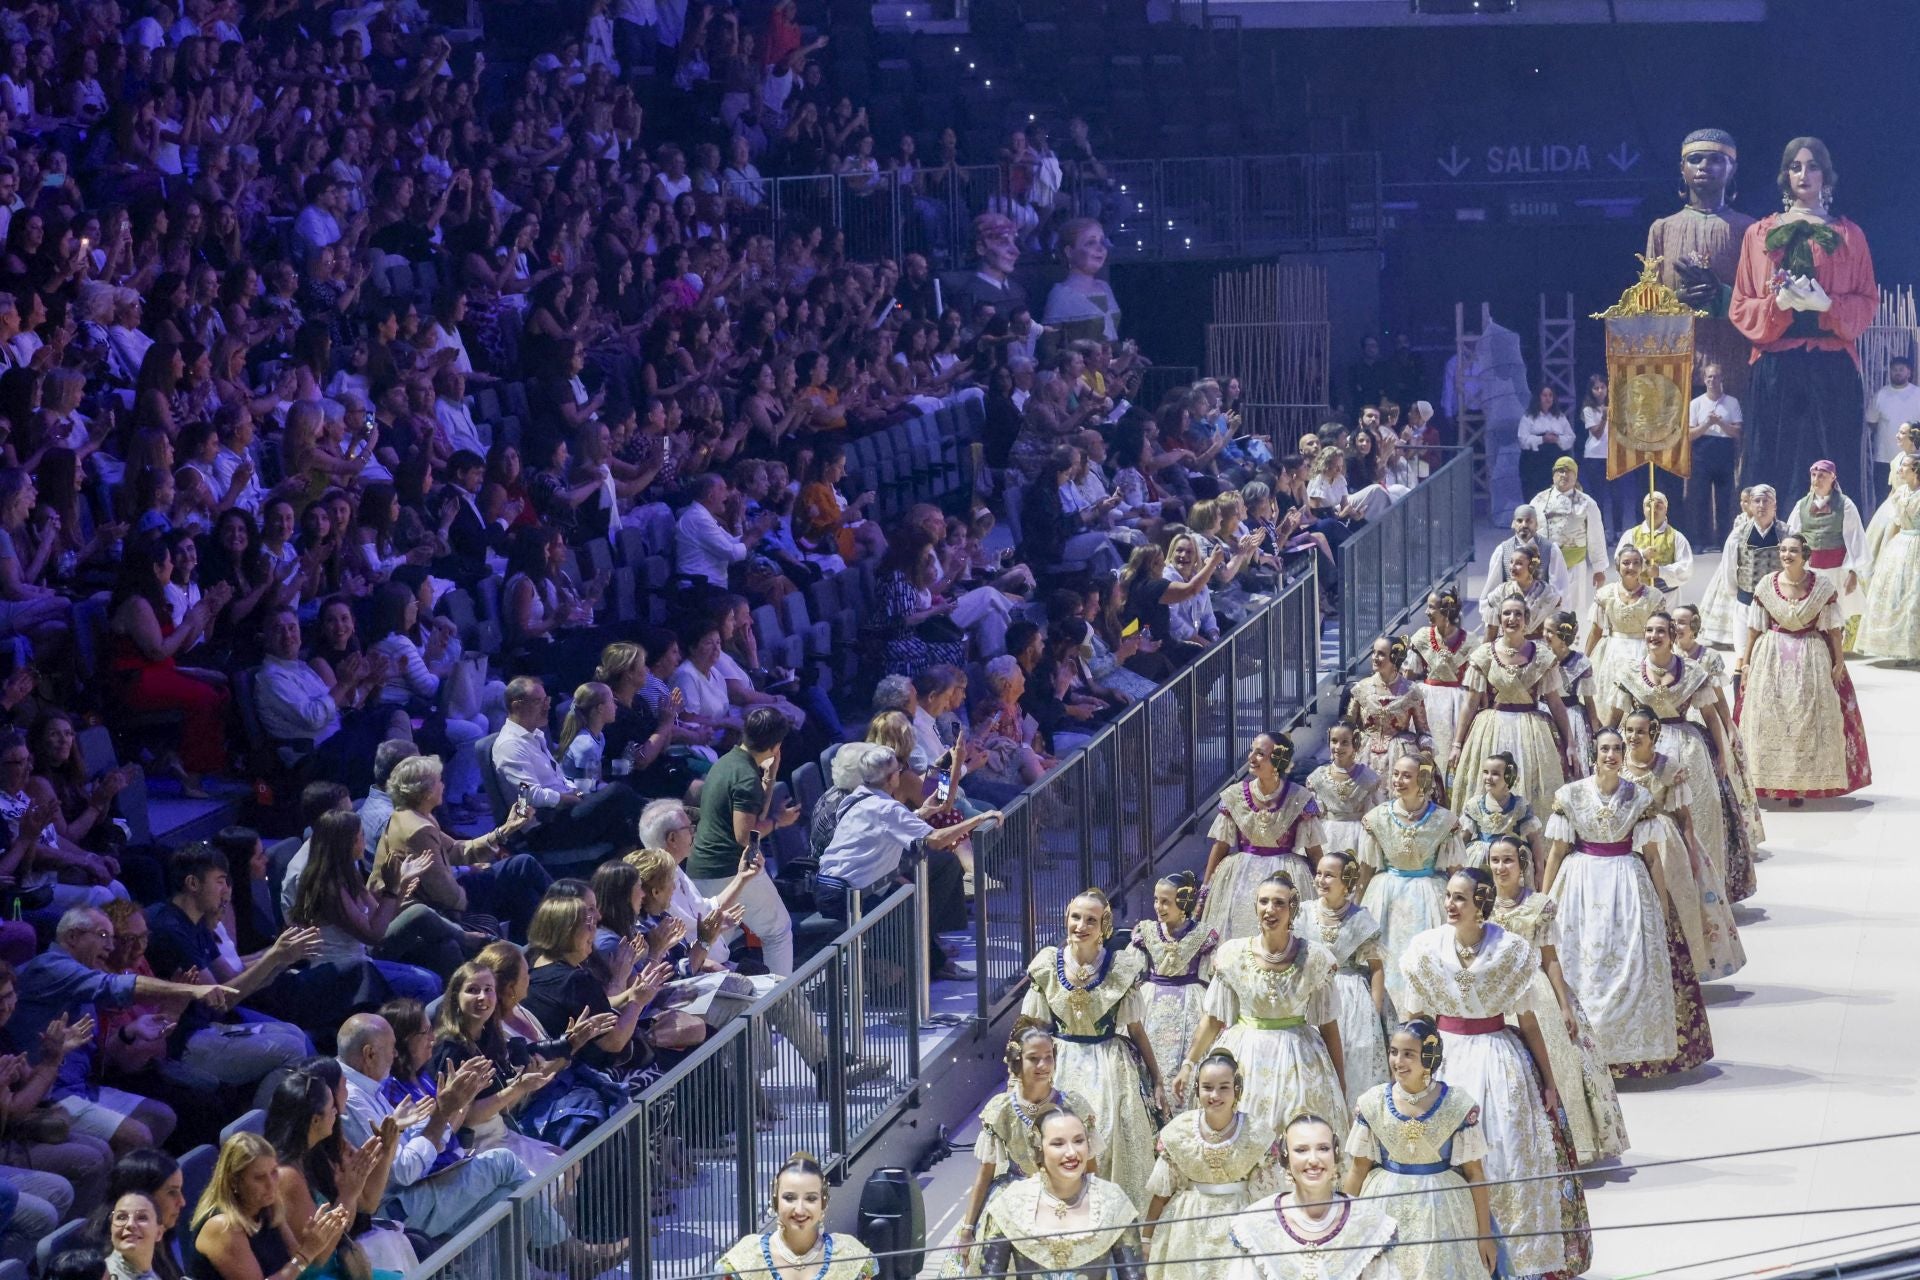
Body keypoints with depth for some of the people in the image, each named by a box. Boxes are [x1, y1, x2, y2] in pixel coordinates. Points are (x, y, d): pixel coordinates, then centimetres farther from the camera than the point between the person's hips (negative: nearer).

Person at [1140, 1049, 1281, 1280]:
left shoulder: (1258, 1135, -14)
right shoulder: (1178, 1131, -11)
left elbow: (1265, 1195, -7)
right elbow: (1161, 1191, -2)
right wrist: (1146, 1237, 3)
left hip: (1238, 1224, -1)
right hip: (1189, 1224, 1)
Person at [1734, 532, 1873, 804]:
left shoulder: (1823, 586, -6)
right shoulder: (1766, 586, -3)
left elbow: (1833, 628, -2)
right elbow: (1755, 628, 4)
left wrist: (1839, 661, -4)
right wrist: (1745, 661, 5)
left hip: (1811, 657, -1)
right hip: (1772, 657, 1)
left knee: (1807, 721, 1)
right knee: (1769, 719, 1)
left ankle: (1801, 785, 9)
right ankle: (1774, 783, 12)